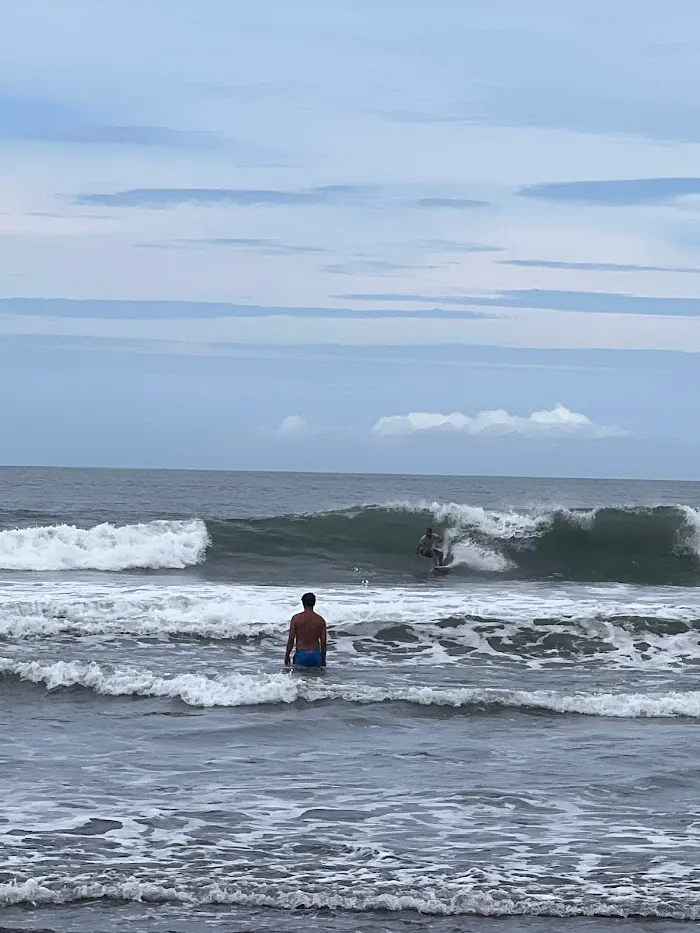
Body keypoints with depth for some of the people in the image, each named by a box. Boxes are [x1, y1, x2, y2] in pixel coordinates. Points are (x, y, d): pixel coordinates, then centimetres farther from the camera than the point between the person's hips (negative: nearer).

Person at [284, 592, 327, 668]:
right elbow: (323, 642, 3)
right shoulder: (320, 620, 1)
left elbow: (291, 640, -5)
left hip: (301, 655, -2)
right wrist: (323, 660, 14)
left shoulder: (296, 618, -5)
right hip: (316, 655, 2)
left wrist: (287, 656, 7)